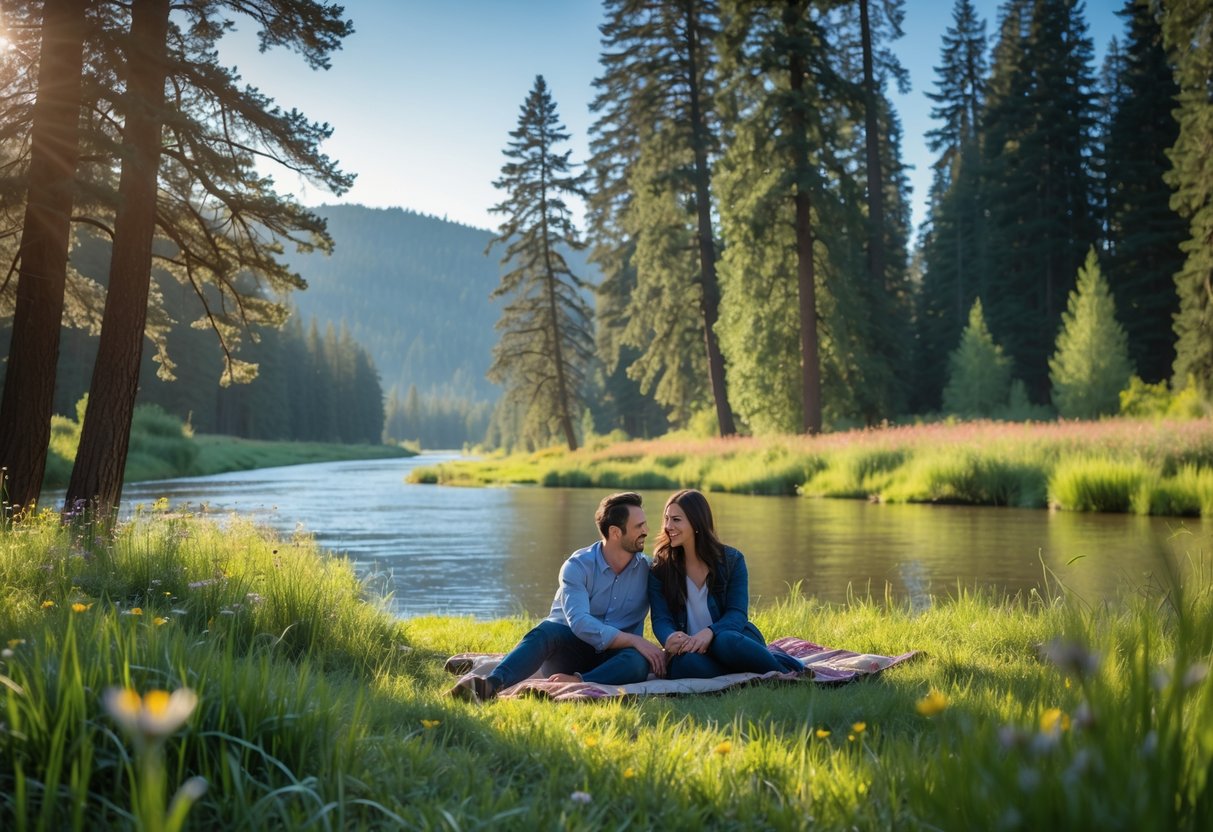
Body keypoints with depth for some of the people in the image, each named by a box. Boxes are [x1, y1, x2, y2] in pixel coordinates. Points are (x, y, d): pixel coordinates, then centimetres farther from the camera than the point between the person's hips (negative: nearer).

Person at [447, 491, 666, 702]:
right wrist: (636, 640, -26)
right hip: (569, 649, -2)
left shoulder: (648, 570, 3)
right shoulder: (578, 566, -8)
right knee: (547, 630, -35)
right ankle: (491, 684, -58)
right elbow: (579, 622, -23)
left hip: (611, 657, 2)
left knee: (639, 661, -33)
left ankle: (577, 683, -53)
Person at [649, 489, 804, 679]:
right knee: (685, 663, -38)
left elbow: (737, 613, -7)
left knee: (726, 641, -39)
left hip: (736, 640, 0)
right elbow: (661, 620, -6)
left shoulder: (731, 560, 2)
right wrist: (671, 637, -33)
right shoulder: (660, 568, 3)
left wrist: (709, 632, -30)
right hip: (692, 649, 1)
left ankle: (783, 670, -17)